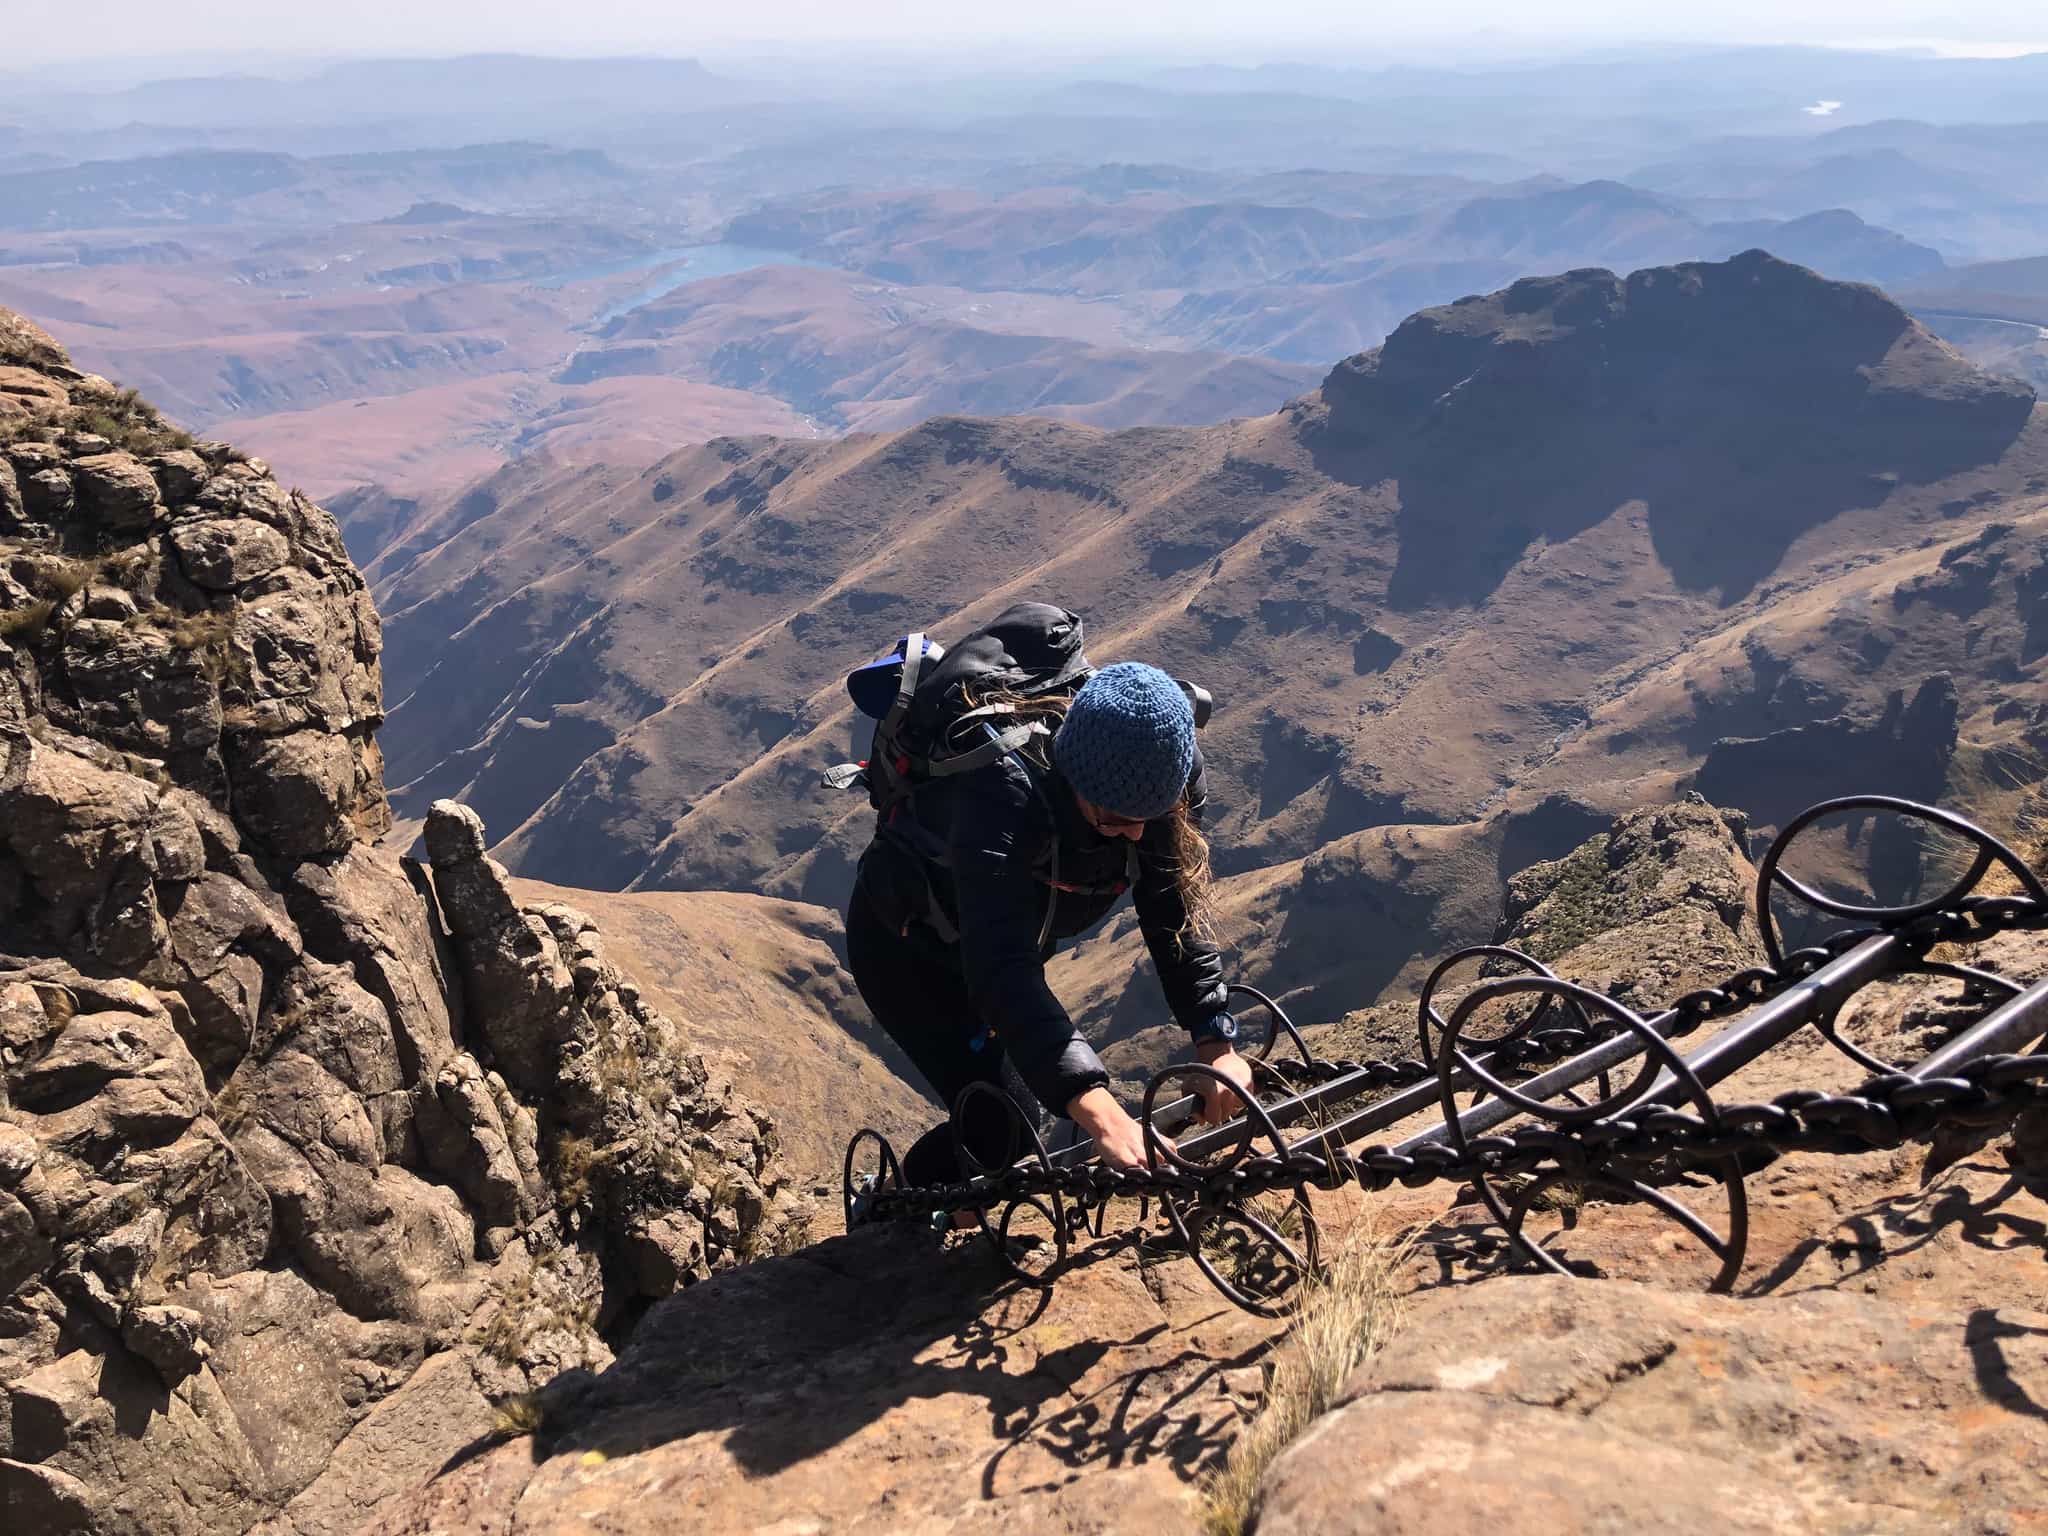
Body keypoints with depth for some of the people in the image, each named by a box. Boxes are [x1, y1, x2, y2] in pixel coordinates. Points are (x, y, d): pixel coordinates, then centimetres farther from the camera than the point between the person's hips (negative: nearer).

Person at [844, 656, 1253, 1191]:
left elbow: (1175, 916, -16)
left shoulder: (1167, 781, -25)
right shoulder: (1002, 791, -43)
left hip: (1014, 935, 6)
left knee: (1019, 1119, 10)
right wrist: (1103, 1118, -59)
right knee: (995, 1124, -14)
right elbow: (1001, 970, -51)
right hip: (904, 943, -6)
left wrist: (1217, 1045, -28)